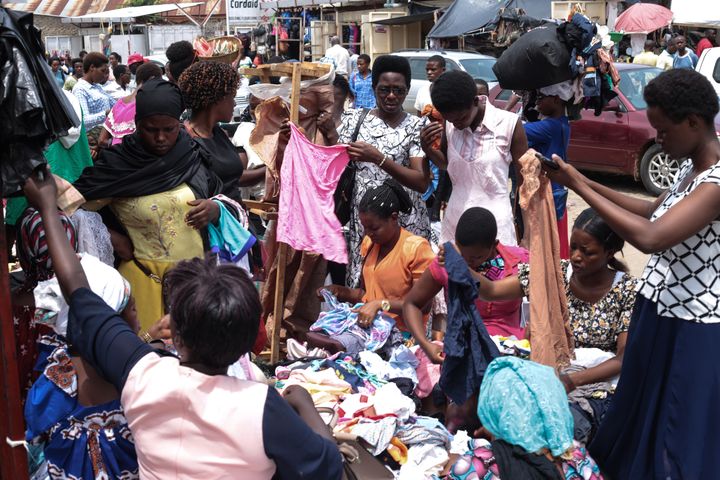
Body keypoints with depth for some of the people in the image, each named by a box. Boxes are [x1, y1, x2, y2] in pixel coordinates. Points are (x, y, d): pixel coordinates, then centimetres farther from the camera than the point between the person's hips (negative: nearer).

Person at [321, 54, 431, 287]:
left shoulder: (416, 126, -1)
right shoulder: (354, 119, 6)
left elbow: (422, 182, -13)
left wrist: (379, 159, -23)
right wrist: (332, 136, -11)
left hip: (406, 223, -2)